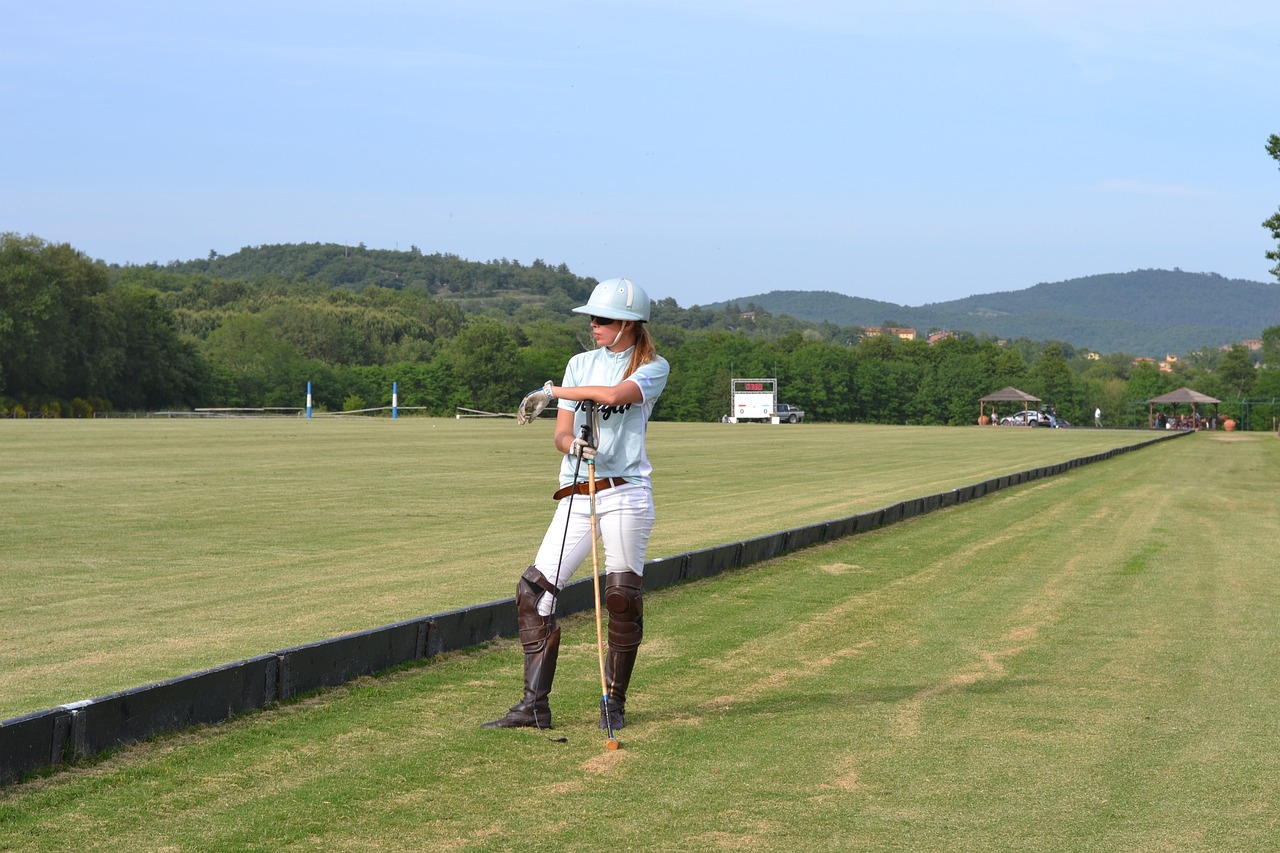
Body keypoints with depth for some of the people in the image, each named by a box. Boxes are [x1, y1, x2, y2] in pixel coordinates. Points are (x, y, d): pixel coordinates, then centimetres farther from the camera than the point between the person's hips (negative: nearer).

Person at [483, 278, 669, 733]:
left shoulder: (654, 367, 1)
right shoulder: (581, 364, 15)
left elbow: (614, 394, -20)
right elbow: (561, 434, 8)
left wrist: (551, 391, -12)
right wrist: (572, 444, -16)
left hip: (625, 494, -4)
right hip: (575, 495, 5)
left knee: (622, 597, -6)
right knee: (534, 589, -6)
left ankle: (614, 703, 11)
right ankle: (535, 705, -3)